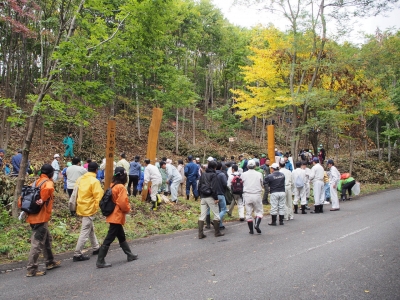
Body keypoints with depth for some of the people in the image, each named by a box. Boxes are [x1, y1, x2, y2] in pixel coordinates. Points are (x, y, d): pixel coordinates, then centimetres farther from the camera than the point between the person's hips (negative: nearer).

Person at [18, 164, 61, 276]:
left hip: (34, 216, 9)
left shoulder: (36, 182, 13)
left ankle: (50, 262, 32)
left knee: (47, 239, 21)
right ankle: (31, 269, 3)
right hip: (41, 218, -9)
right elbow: (48, 189, -33)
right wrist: (42, 200, -23)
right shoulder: (48, 183, -11)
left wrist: (21, 206, 10)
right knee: (37, 243, -2)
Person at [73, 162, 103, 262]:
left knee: (91, 228, 21)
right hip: (89, 209, -8)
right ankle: (77, 254, 2)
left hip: (81, 208, 8)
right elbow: (99, 196, -19)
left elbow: (76, 193, 12)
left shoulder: (81, 179, 6)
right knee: (85, 232, -1)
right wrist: (96, 208, -5)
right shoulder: (94, 181, -16)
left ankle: (96, 248, 34)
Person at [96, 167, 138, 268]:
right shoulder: (121, 187, -17)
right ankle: (100, 261, 2)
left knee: (122, 237, 19)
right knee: (109, 239, -4)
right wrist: (128, 209, -4)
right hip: (117, 217, -10)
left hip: (113, 216, 10)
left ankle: (130, 255, 33)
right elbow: (122, 202, -23)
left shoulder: (112, 185, 9)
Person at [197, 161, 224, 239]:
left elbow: (199, 186, 15)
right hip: (210, 197, -6)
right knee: (216, 214, 7)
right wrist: (216, 198, -12)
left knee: (202, 215, 6)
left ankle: (200, 234, 4)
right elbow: (214, 188, -15)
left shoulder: (203, 174, 12)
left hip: (203, 197, 6)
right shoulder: (213, 175, -8)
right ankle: (217, 232, 11)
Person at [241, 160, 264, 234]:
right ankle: (257, 224, -9)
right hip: (257, 195, -1)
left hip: (247, 195, 1)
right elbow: (262, 185, 7)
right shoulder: (259, 174, -1)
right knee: (259, 211, 12)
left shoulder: (243, 174, 0)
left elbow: (241, 185, 7)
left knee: (248, 213, 8)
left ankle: (251, 230, 11)